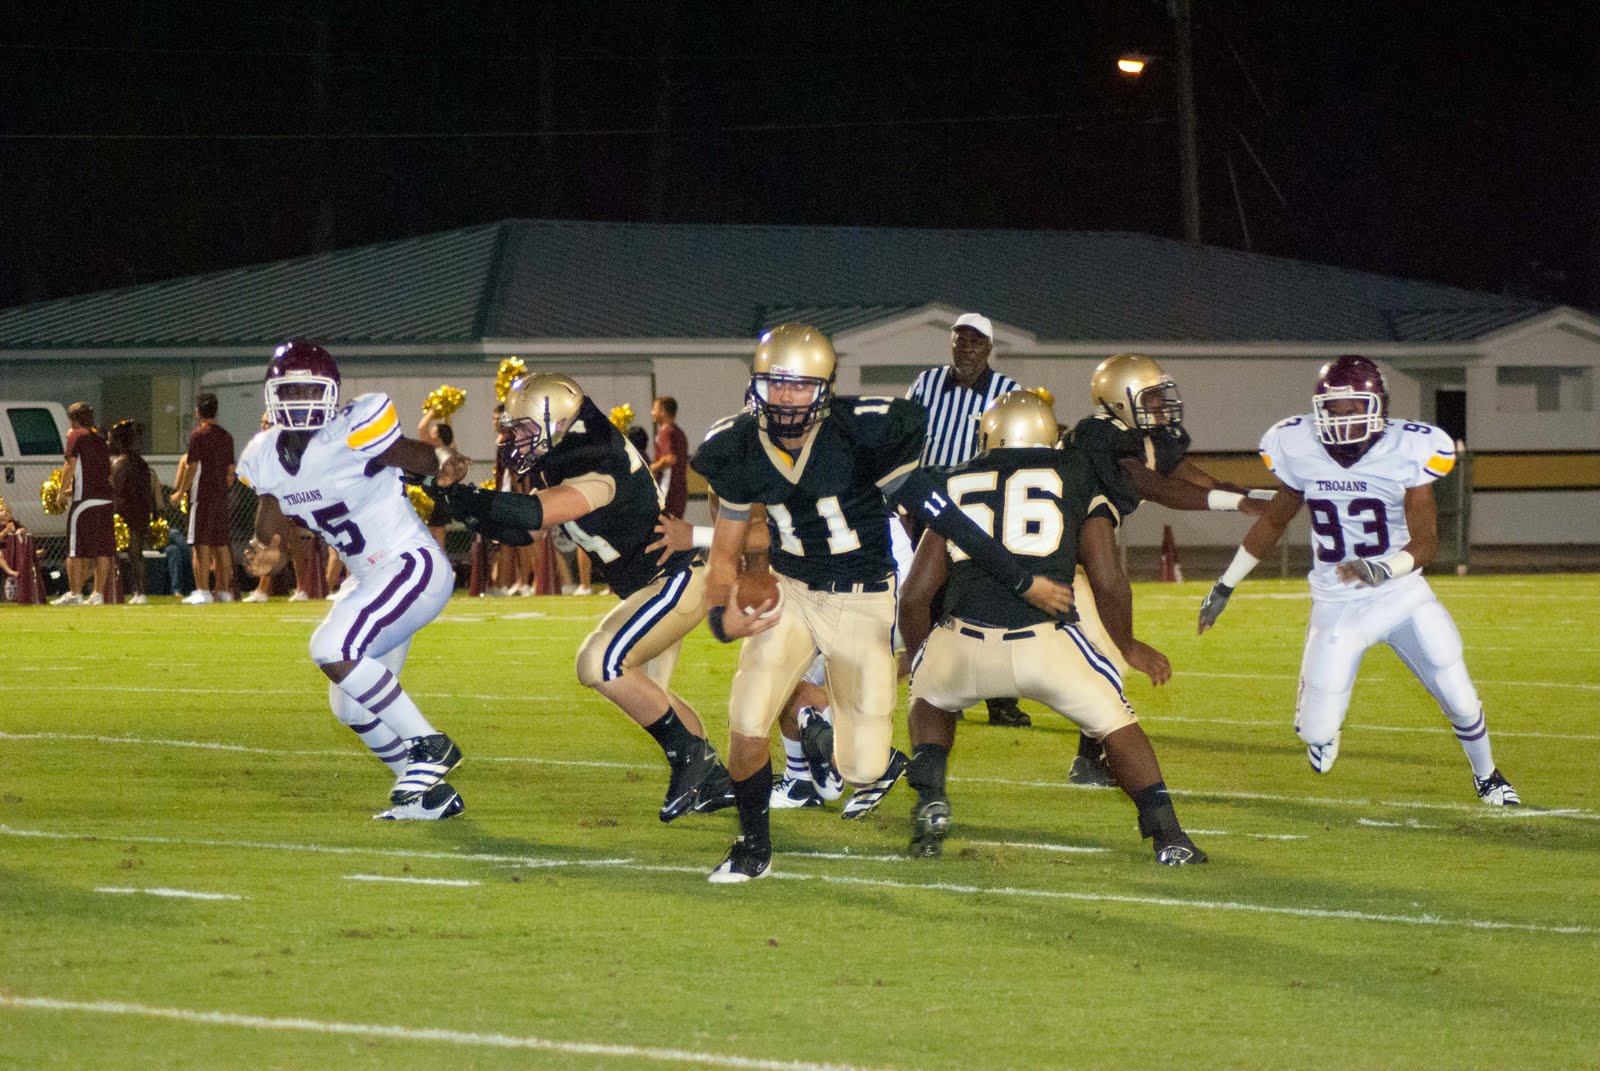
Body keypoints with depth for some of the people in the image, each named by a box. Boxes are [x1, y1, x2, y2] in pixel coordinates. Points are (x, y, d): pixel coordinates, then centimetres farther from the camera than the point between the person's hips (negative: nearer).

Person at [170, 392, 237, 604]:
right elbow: (231, 470, 13)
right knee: (222, 543, 9)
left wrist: (180, 492, -2)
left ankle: (203, 590, -11)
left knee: (202, 543, -7)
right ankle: (224, 590, 10)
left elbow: (191, 467, -11)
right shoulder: (226, 436, 11)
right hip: (221, 495, 6)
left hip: (203, 494, -6)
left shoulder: (198, 435, -9)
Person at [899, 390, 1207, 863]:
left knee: (931, 700, 32)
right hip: (1045, 641, -1)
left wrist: (918, 658, 35)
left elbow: (916, 594, 17)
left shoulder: (956, 484, 21)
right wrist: (1128, 646, 28)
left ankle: (930, 798, 9)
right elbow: (1108, 581, 10)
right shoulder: (1077, 476, 16)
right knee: (1114, 719, 21)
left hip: (965, 644, 1)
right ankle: (1168, 837, 12)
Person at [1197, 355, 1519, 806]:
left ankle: (1486, 776, 35)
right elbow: (1273, 520, 8)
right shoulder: (1300, 450, -9)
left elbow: (1425, 544, -17)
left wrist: (1382, 570, -37)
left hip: (1402, 595, -1)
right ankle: (1320, 717, 33)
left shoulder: (1407, 452, -16)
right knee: (1318, 735, -7)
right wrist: (1225, 585, 12)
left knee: (1460, 702, 2)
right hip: (1337, 608, 1)